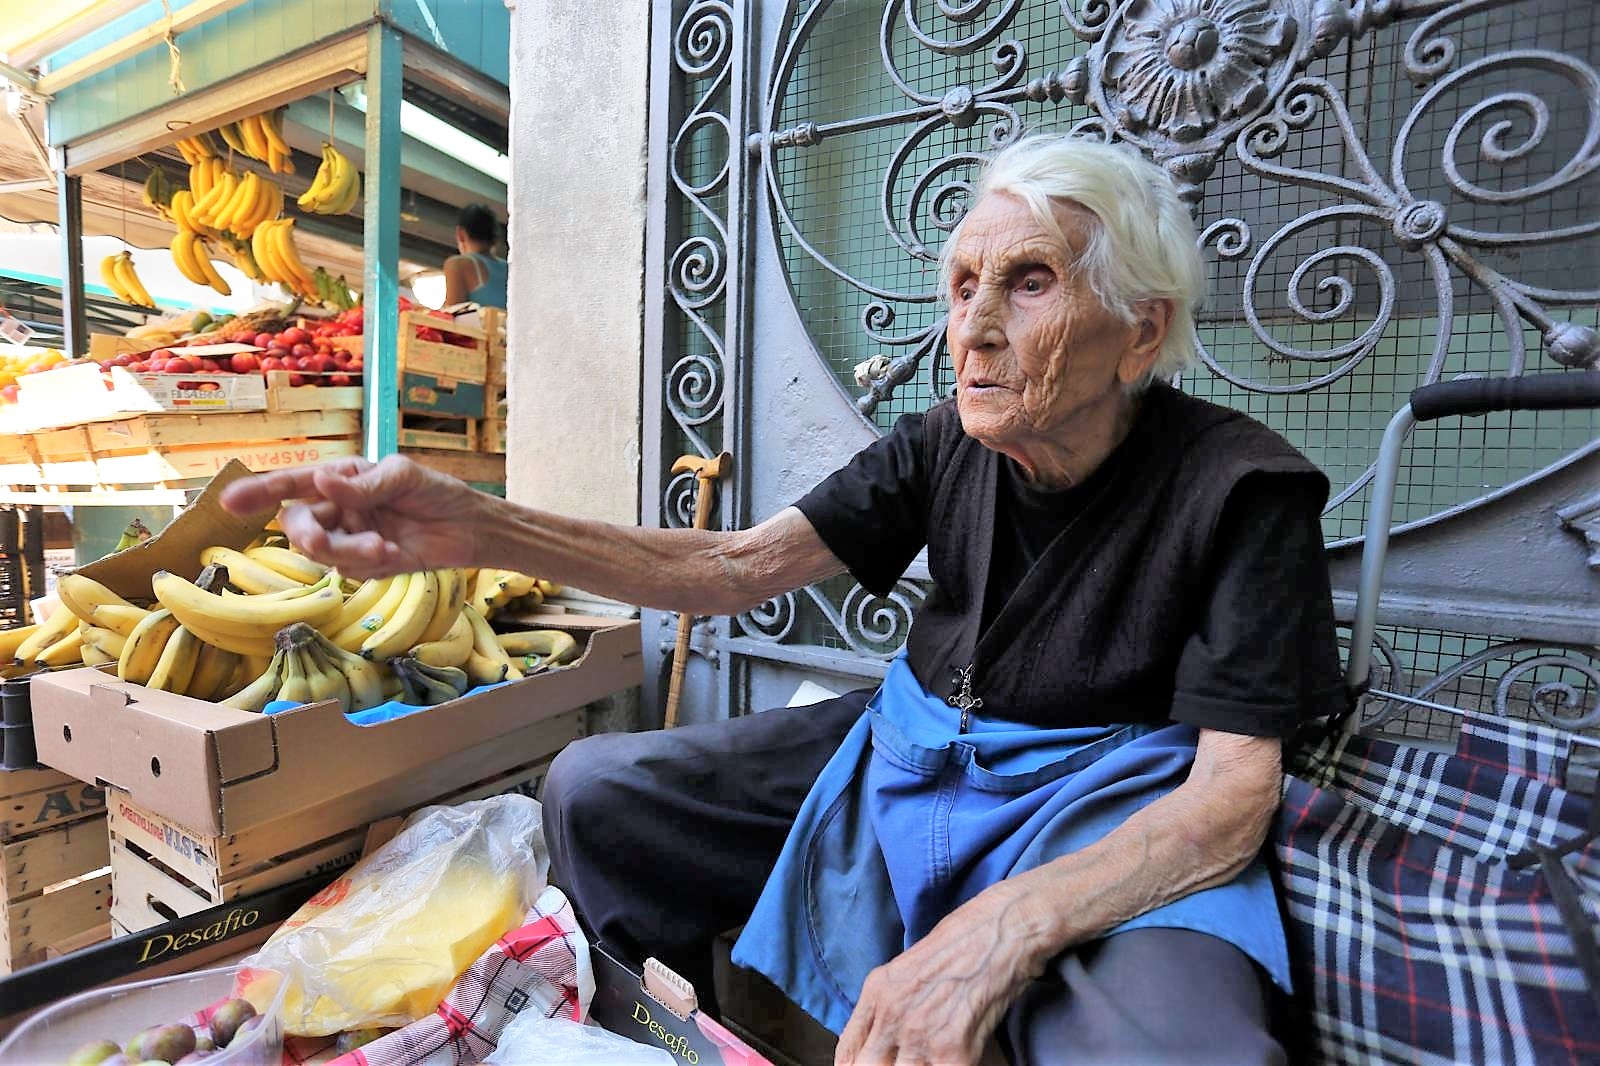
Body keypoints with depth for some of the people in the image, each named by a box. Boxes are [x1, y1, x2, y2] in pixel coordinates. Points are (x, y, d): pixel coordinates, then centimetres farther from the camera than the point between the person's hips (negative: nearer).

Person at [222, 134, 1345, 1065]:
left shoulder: (1239, 489, -15)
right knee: (594, 788, 0)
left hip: (1107, 806, -3)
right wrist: (473, 527, -25)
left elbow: (1233, 796, -19)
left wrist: (998, 928, -36)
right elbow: (734, 566, -12)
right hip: (913, 748, 4)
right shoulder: (943, 448, -5)